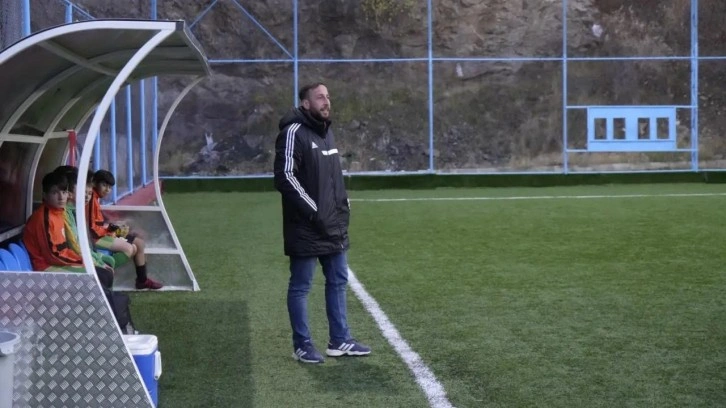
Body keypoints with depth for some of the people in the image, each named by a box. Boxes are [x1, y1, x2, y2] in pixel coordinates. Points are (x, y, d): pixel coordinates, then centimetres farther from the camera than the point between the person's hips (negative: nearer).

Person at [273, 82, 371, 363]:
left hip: (333, 225, 9)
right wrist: (313, 211, -20)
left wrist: (343, 206, 14)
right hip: (305, 229, -9)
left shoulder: (326, 132, 15)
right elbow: (285, 177, -20)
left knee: (338, 282, 14)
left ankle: (340, 341, 24)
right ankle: (302, 346, 11)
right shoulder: (294, 133, -13)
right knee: (300, 287, 2)